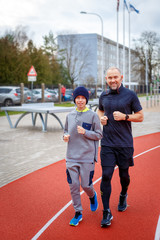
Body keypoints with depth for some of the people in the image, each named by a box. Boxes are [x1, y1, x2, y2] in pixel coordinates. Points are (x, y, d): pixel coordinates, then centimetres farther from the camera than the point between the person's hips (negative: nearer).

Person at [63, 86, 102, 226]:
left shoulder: (93, 115, -4)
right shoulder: (70, 116, 8)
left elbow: (99, 135, -2)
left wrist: (85, 132, -17)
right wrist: (65, 136, -2)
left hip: (87, 157, -3)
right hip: (71, 157, 3)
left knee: (86, 185, 1)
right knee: (73, 185, 3)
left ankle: (92, 196, 37)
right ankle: (78, 213, 18)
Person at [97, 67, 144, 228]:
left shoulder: (130, 95, -3)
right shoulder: (103, 96, 7)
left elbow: (140, 116, 1)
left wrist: (124, 116, -15)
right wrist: (101, 117, 3)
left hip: (125, 143, -1)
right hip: (107, 143, 2)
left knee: (124, 175, 11)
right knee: (106, 176, -5)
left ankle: (123, 195, 44)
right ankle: (106, 212, 4)